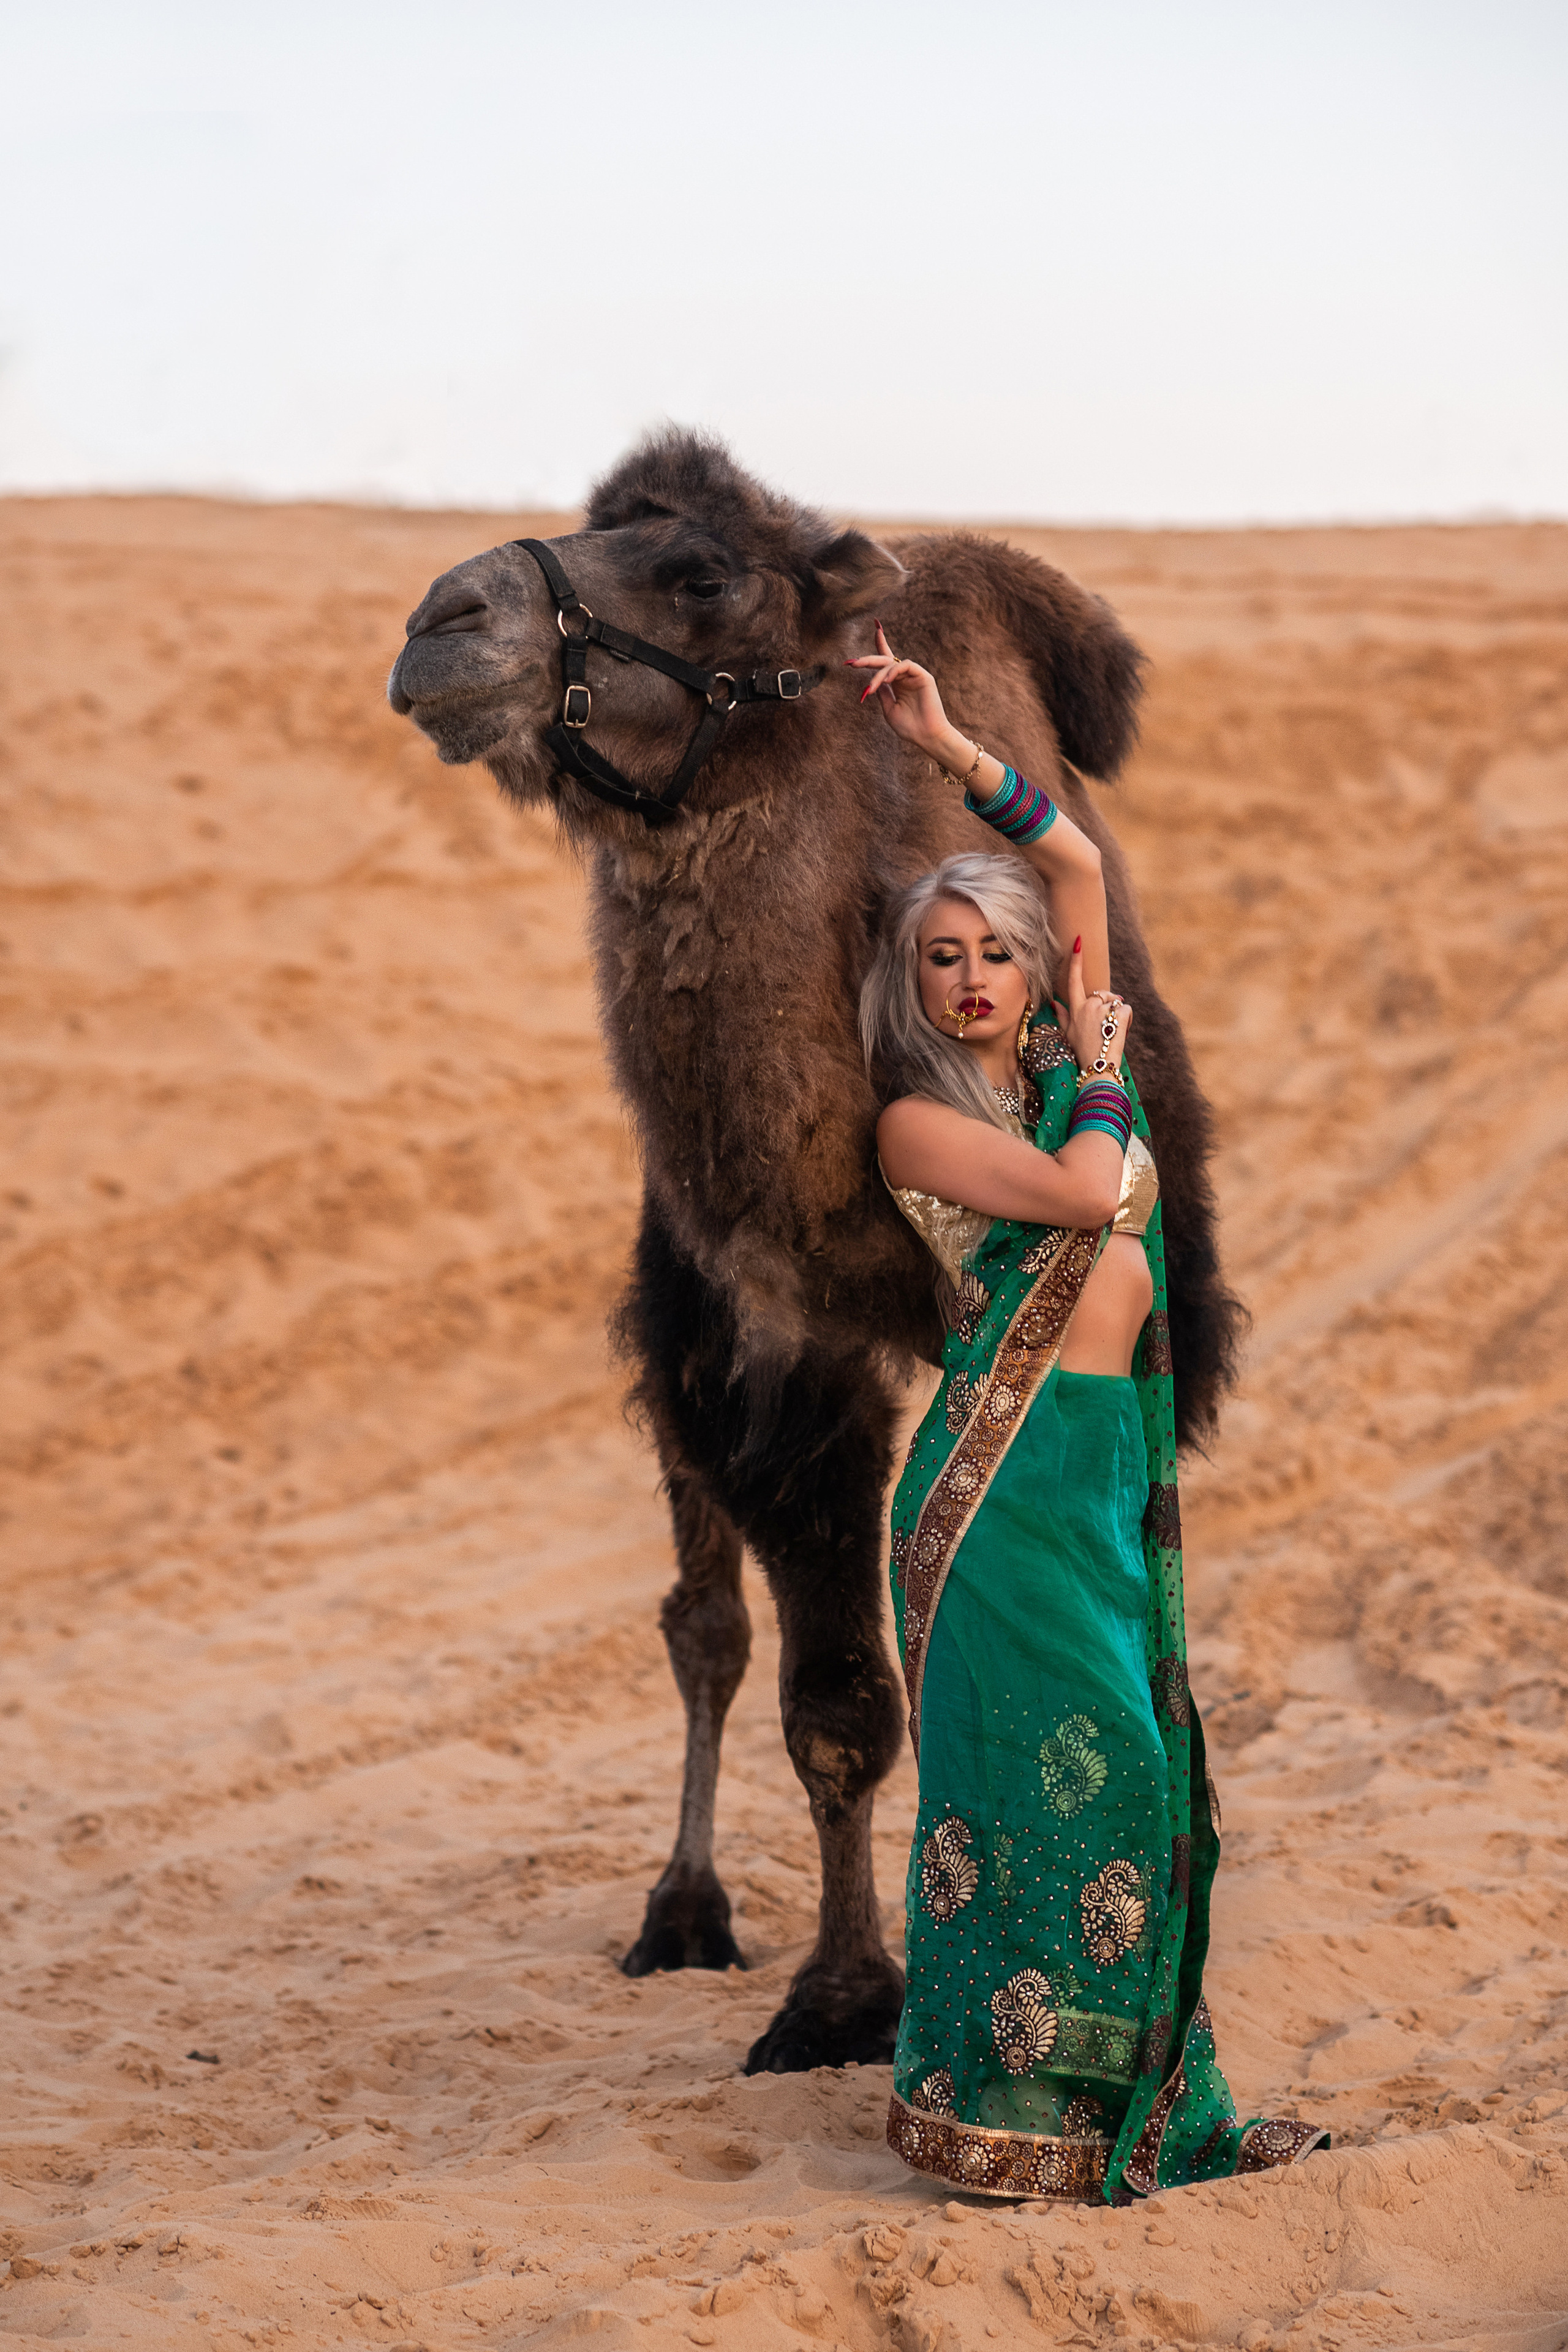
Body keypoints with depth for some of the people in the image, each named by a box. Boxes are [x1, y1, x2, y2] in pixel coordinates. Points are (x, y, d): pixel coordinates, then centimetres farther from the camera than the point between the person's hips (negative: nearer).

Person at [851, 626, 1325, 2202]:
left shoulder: (1058, 1066, 12)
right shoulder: (918, 1120, -6)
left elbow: (1079, 861, 10)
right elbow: (1087, 1195, -18)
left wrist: (950, 748, 3)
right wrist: (1101, 1065, -2)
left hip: (1113, 1461, 7)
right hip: (1012, 1468, -7)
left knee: (1129, 1762, 7)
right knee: (1045, 1762, -8)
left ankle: (1148, 2097, 12)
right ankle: (1001, 2105, -3)